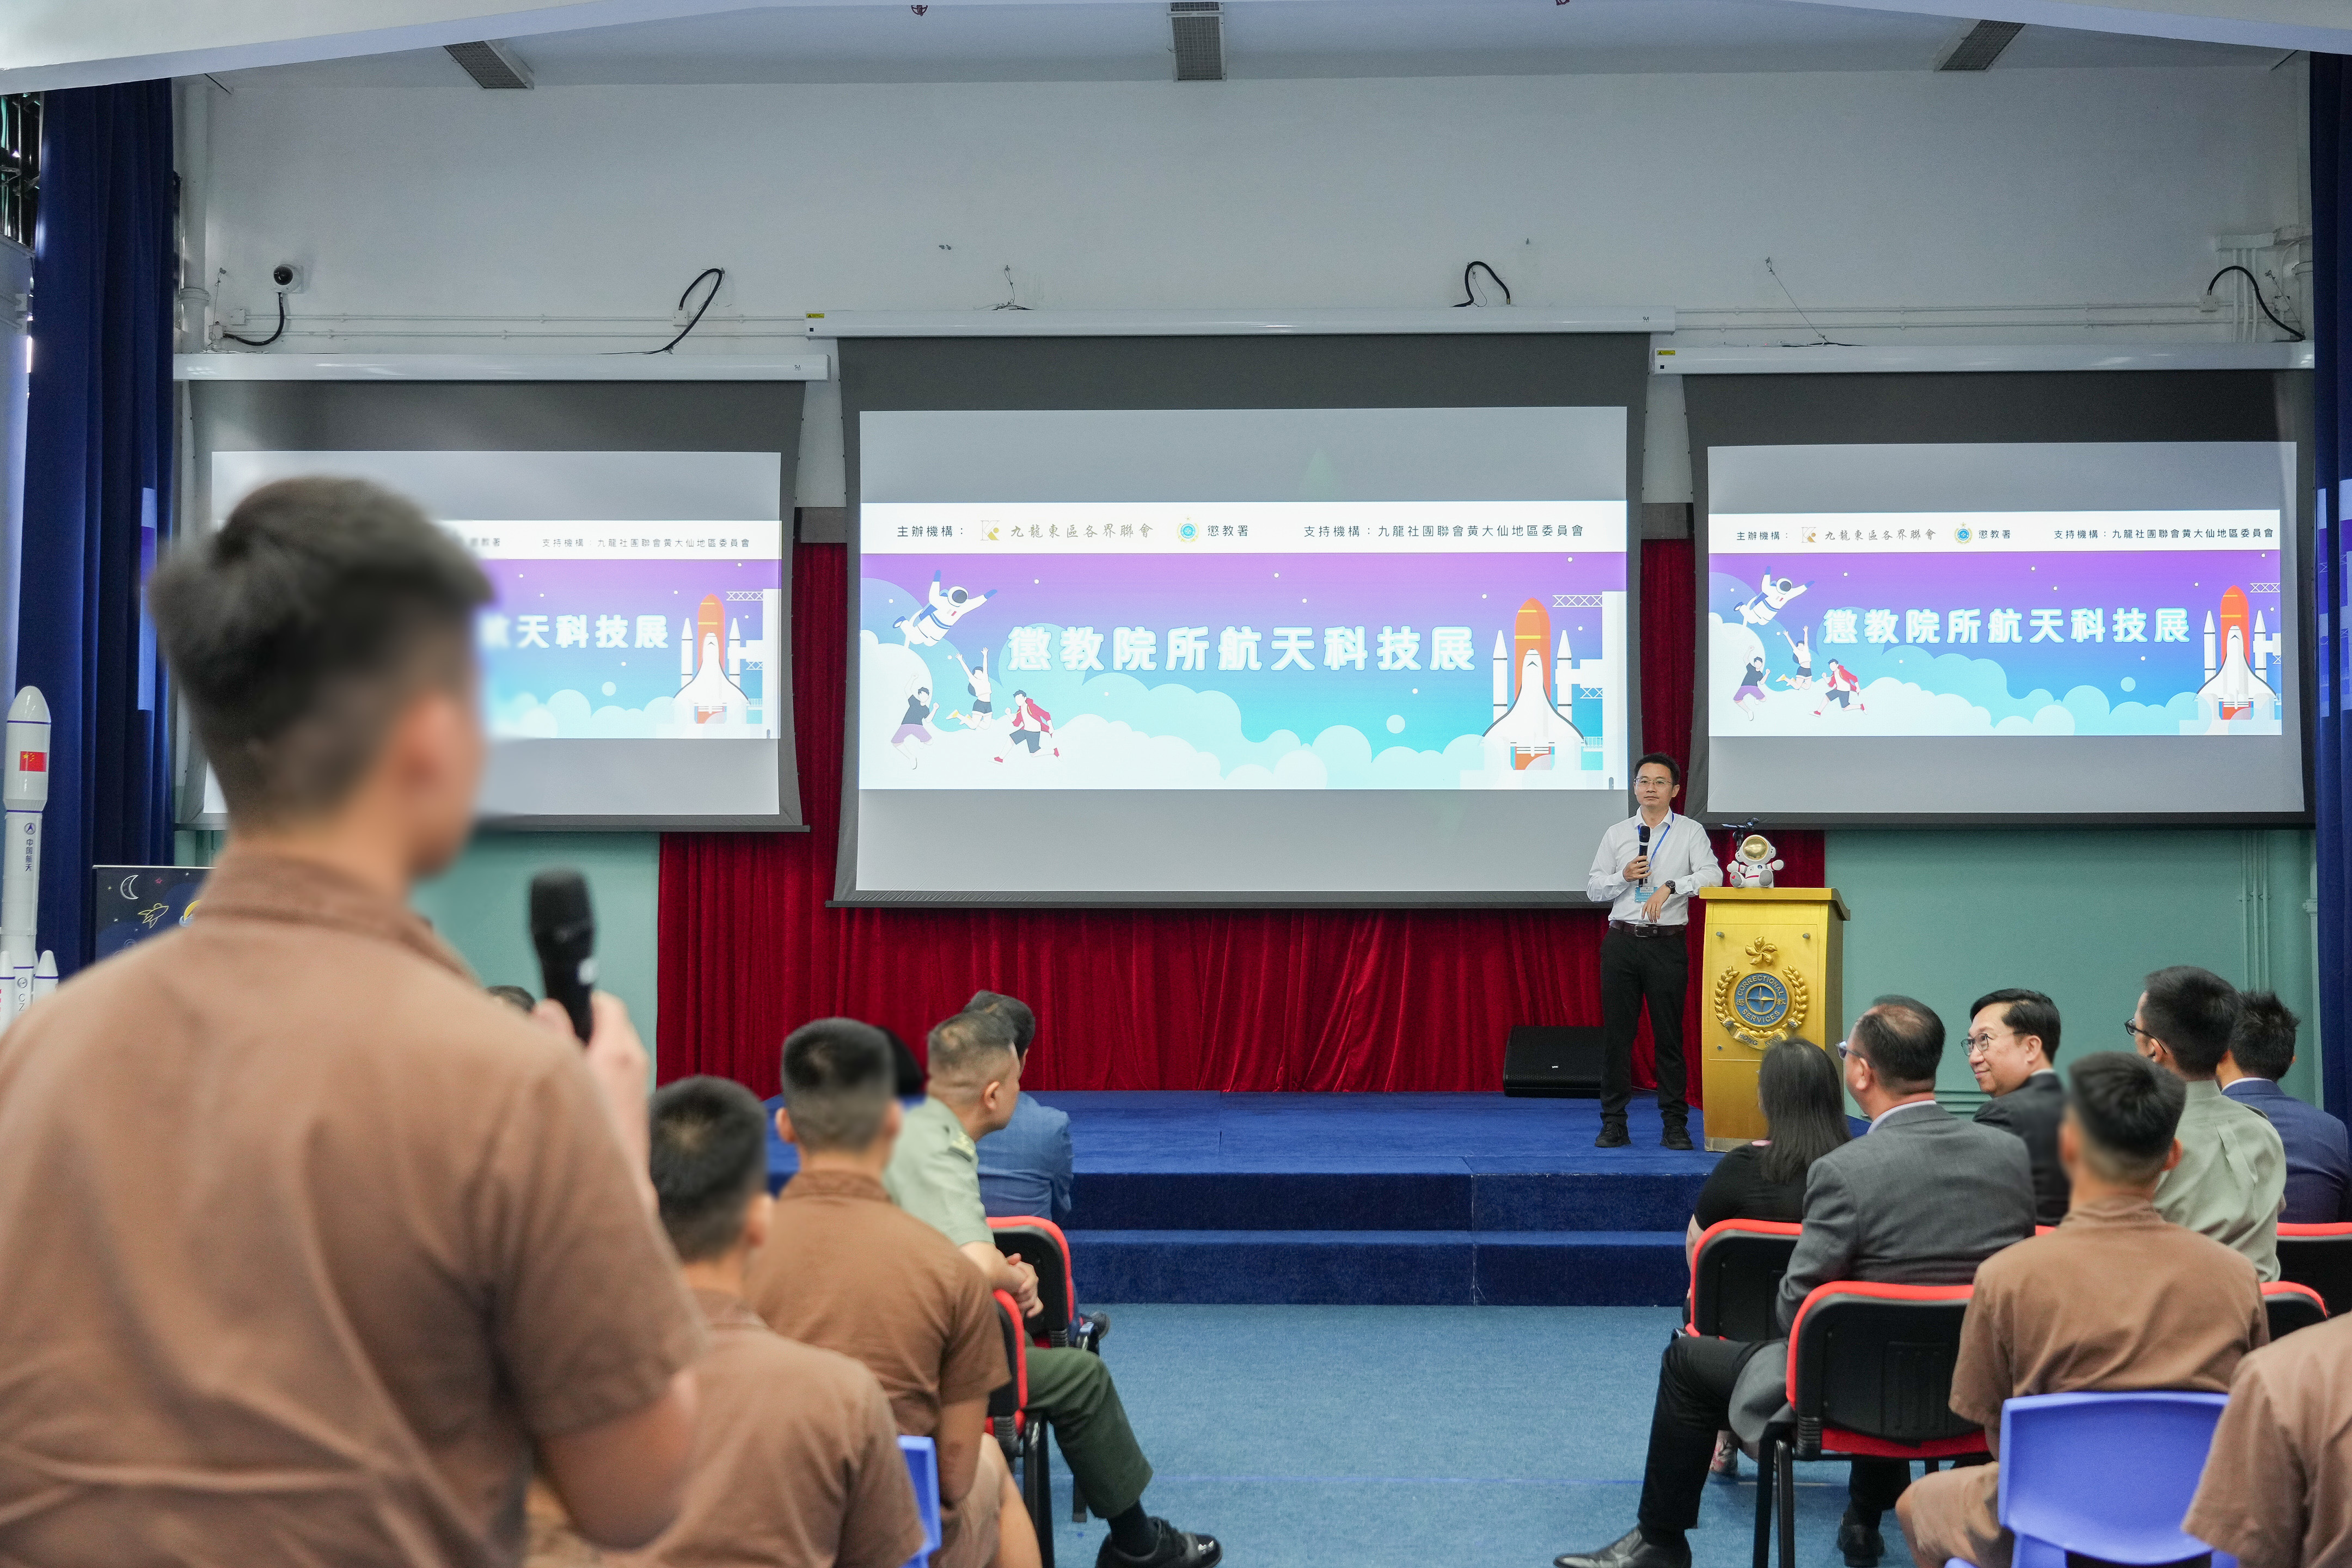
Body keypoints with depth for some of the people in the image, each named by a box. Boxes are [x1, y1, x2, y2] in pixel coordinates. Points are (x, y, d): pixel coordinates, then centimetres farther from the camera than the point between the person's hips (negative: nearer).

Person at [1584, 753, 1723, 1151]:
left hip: (1667, 944, -2)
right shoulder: (1616, 834, 12)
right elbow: (1593, 888, 12)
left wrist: (1670, 887, -20)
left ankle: (1675, 1125, 6)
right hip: (1622, 942, 2)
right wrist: (1624, 877, -6)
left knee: (1669, 1034, 0)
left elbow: (1713, 875, -9)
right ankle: (1614, 1124, 7)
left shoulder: (1690, 833, 5)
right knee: (1616, 1032, 2)